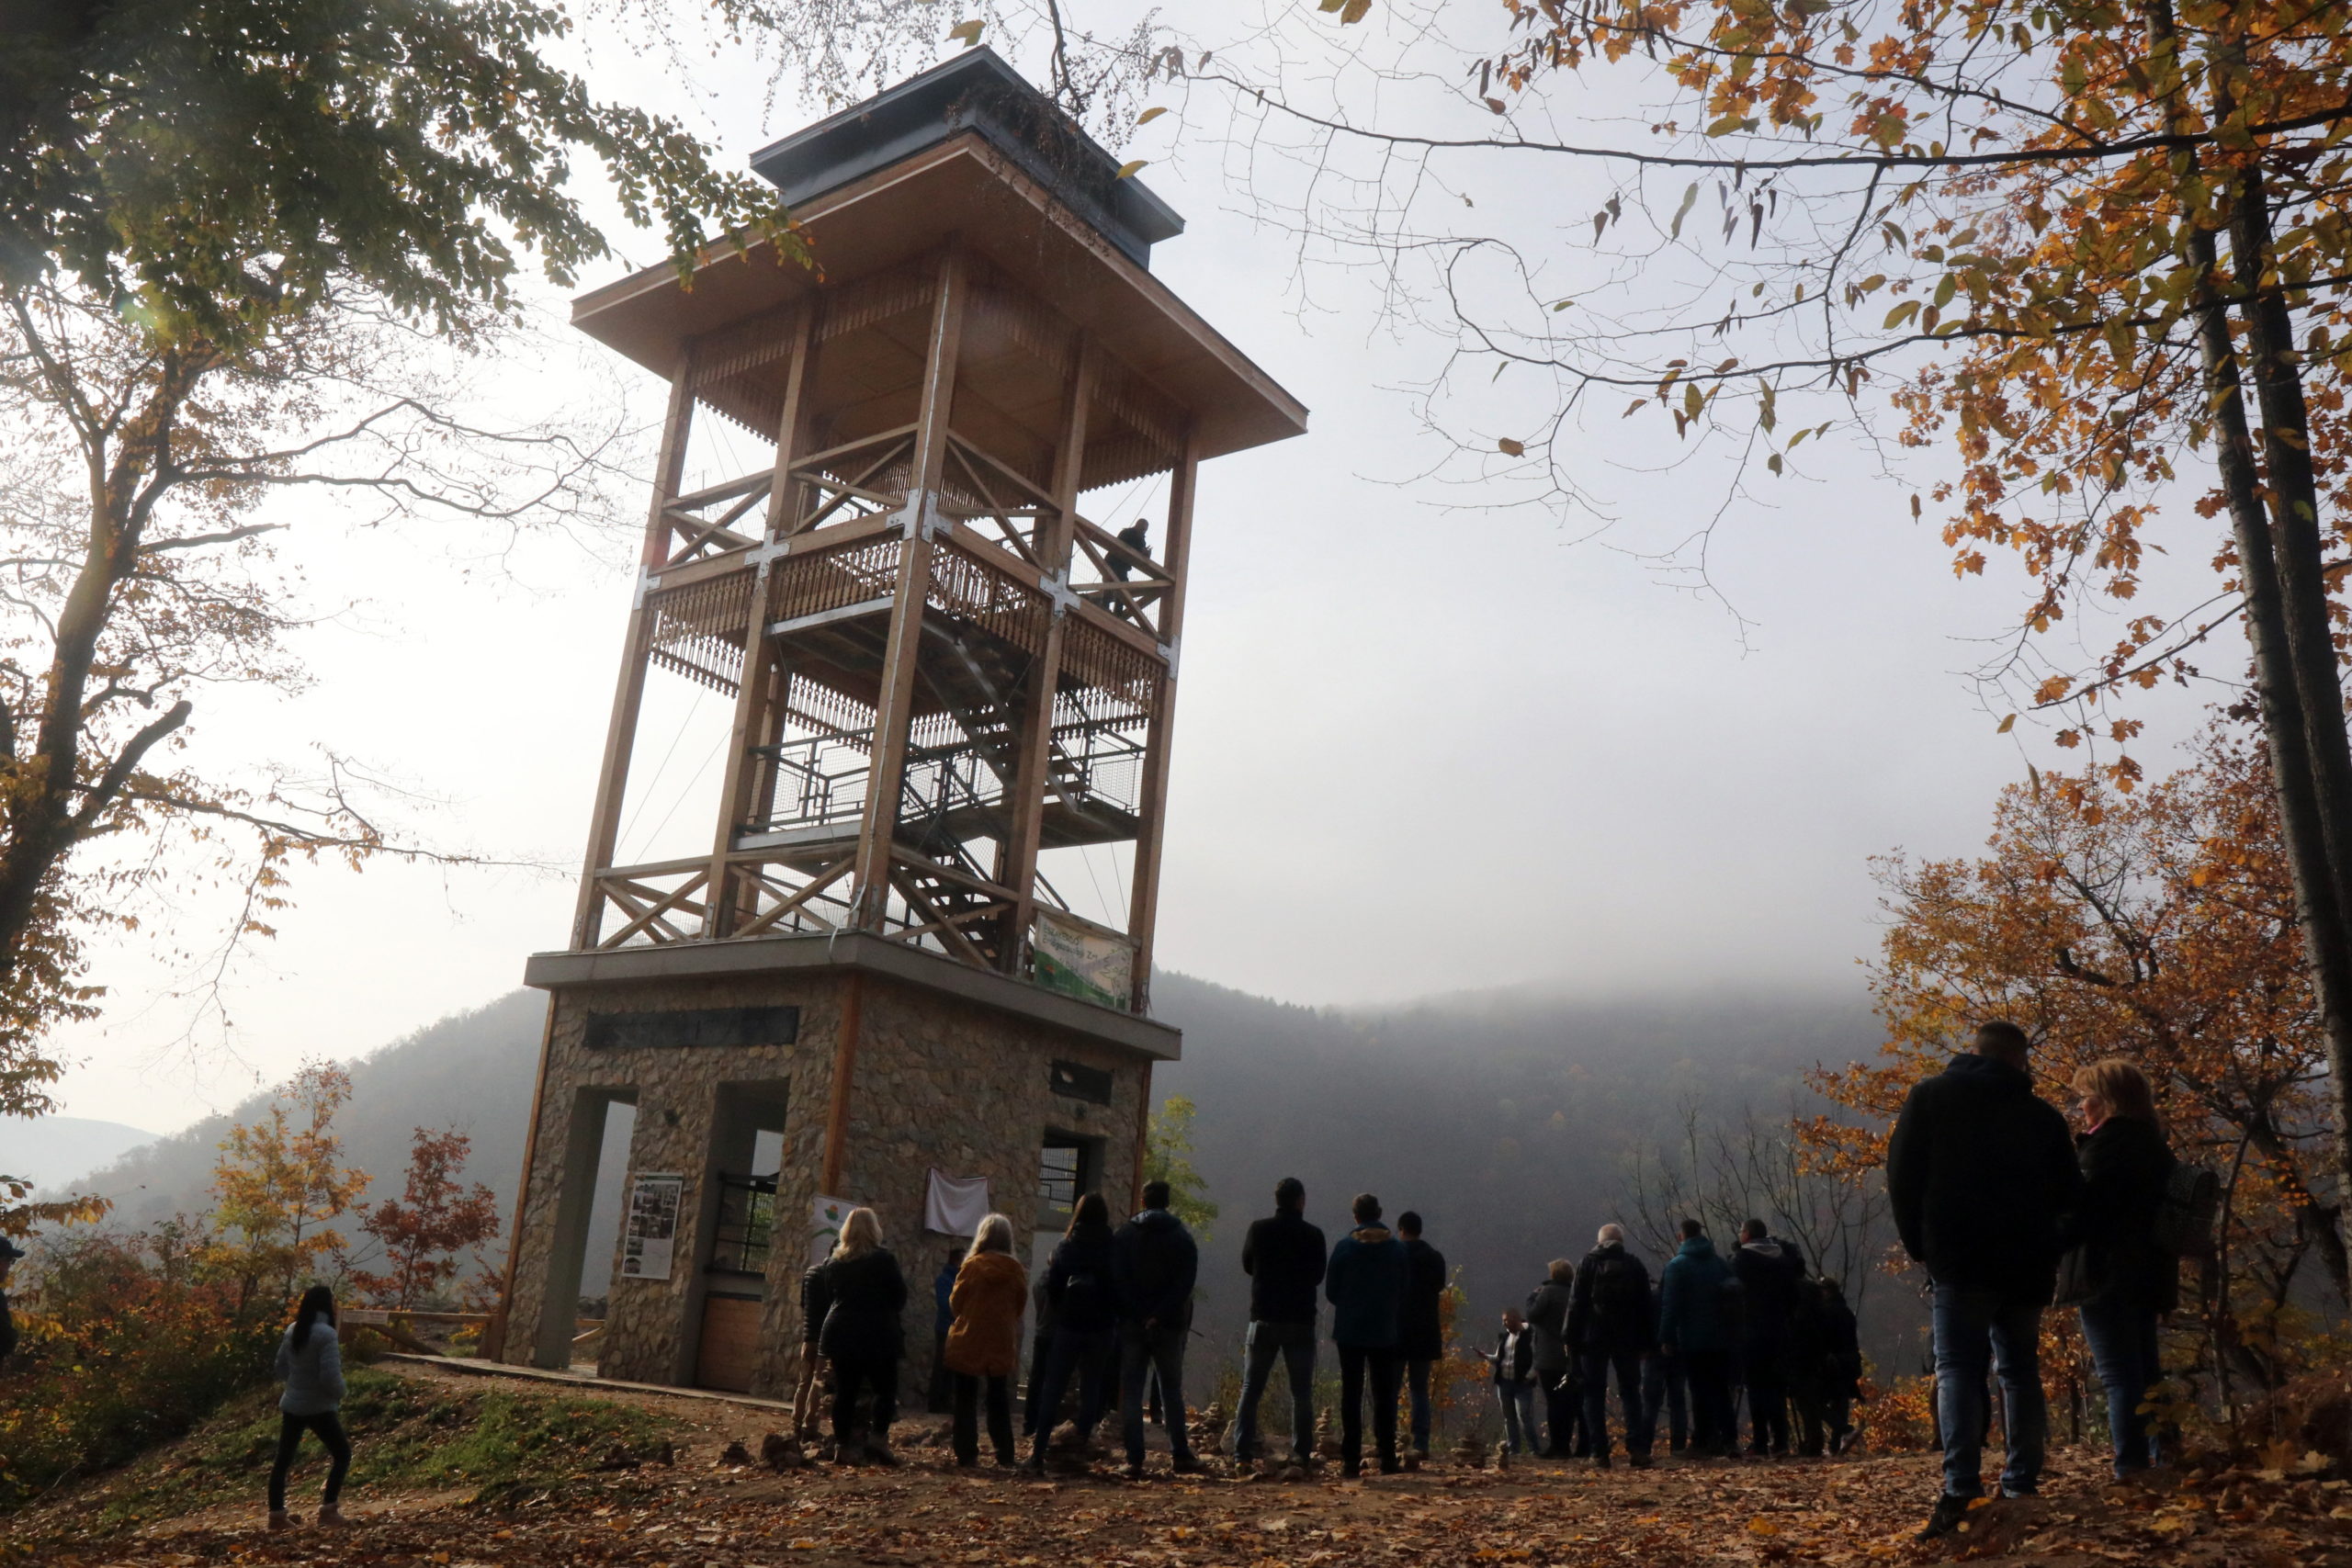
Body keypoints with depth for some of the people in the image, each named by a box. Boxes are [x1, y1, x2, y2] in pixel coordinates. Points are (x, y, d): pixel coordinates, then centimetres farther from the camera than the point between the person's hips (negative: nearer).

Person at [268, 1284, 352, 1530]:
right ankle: (328, 1509, 6)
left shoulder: (292, 1330, 1)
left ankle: (277, 1514, 16)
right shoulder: (325, 1334, -20)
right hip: (319, 1408, -6)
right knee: (342, 1454, 9)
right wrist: (339, 1394, -4)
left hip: (292, 1406, 6)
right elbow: (331, 1375, -23)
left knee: (283, 1459, 14)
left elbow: (281, 1369, 11)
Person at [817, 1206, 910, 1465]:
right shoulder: (883, 1258, -7)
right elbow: (900, 1296, -3)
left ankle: (842, 1445, 5)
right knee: (885, 1388, 3)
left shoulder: (835, 1262, 8)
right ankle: (877, 1437, -13)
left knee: (844, 1391, 7)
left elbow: (829, 1296, 14)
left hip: (841, 1333, 5)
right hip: (877, 1334, -5)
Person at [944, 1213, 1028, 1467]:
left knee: (966, 1400, 8)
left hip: (968, 1341, -2)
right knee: (999, 1399, 14)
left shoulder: (972, 1265, -10)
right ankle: (1005, 1454, 13)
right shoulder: (1016, 1269, -4)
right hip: (1001, 1343, 2)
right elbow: (1020, 1304, 4)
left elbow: (955, 1301, -3)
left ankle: (967, 1454, 5)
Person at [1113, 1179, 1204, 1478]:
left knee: (1131, 1393, 3)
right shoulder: (1182, 1238, 3)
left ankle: (1135, 1461, -1)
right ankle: (1182, 1456, 11)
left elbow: (1118, 1280, -6)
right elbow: (1185, 1284, -7)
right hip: (1169, 1326, 1)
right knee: (1172, 1392, 12)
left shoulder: (1124, 1235, 2)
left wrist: (1140, 1315, -8)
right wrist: (1160, 1316, -10)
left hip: (1132, 1326, -1)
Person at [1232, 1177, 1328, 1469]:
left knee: (1251, 1389, 7)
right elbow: (1318, 1275, 5)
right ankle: (1302, 1454, 5)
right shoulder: (1312, 1234, -5)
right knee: (1301, 1392, 7)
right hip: (1300, 1321, -1)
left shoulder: (1259, 1229, -2)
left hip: (1264, 1318, 1)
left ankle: (1242, 1451, 2)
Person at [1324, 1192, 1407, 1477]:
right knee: (1384, 1395, 9)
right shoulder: (1397, 1248, -2)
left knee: (1351, 1395, 5)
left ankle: (1351, 1459, 1)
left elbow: (1330, 1290, -1)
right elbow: (1404, 1293, 1)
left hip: (1350, 1331, -1)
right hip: (1385, 1333, 1)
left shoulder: (1345, 1246, -6)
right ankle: (1387, 1458, 5)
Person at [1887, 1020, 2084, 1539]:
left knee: (1957, 1369, -8)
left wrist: (1920, 1243, 7)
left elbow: (1902, 1175, -3)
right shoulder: (2041, 1113, 10)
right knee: (2021, 1371, 13)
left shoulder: (1931, 1096, 3)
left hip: (1959, 1260, -3)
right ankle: (2021, 1488, 11)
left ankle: (1961, 1492, -20)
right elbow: (2068, 1192, 11)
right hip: (2027, 1263, 3)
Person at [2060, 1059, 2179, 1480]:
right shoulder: (2153, 1144, 15)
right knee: (2145, 1371, 16)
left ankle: (2131, 1465, -9)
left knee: (2120, 1374, -8)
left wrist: (2053, 1241, -8)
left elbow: (2085, 1205, -18)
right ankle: (2165, 1458, 20)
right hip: (2148, 1273, 9)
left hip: (2107, 1275, -9)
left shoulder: (2109, 1140, -13)